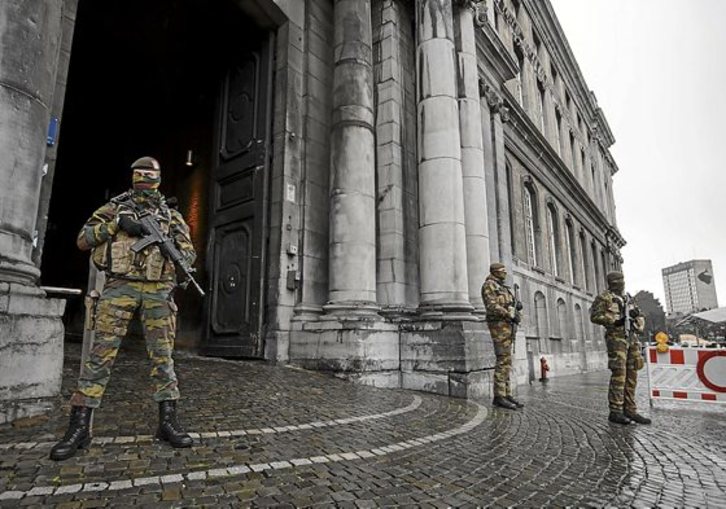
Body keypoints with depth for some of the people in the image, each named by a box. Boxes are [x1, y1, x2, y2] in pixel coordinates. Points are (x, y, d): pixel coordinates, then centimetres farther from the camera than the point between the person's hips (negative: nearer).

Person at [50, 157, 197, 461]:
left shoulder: (171, 215, 15)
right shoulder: (115, 208, 12)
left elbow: (189, 252, 15)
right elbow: (83, 240, 5)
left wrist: (179, 253, -9)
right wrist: (116, 224, -8)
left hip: (158, 290, 2)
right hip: (121, 286, -1)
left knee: (162, 355, 2)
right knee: (102, 353, -3)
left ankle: (168, 422, 8)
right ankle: (79, 427, 6)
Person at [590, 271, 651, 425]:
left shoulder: (627, 298, 20)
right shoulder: (604, 297, -1)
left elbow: (640, 317, 23)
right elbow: (595, 316, -10)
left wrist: (637, 316, 0)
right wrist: (615, 321, -17)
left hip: (632, 338, 7)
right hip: (616, 338, -7)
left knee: (631, 375, 6)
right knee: (619, 374, -11)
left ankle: (630, 410, 12)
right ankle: (615, 412, -7)